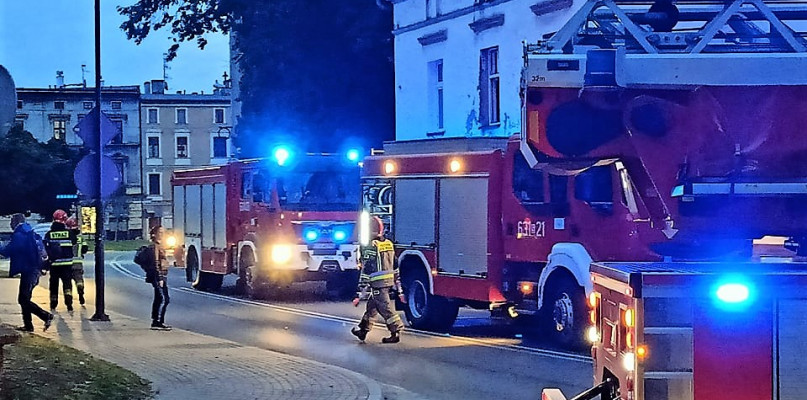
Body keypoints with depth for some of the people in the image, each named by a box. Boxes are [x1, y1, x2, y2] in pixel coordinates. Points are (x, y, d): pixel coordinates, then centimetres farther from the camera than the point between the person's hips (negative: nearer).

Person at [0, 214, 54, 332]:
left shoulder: (18, 235, -14)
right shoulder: (31, 233, 15)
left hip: (28, 270, -9)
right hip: (35, 269, 9)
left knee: (23, 299, -7)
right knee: (24, 299, 16)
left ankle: (46, 316, -15)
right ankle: (28, 325, 18)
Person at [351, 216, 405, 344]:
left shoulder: (370, 246, -13)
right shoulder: (389, 244, 11)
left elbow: (366, 271, -15)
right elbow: (395, 268, 14)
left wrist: (360, 293, -12)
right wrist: (399, 289, 18)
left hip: (378, 284, -8)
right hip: (390, 282, 8)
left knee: (385, 308, -4)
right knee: (371, 305, 19)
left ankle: (396, 332, -6)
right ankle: (363, 330, 28)